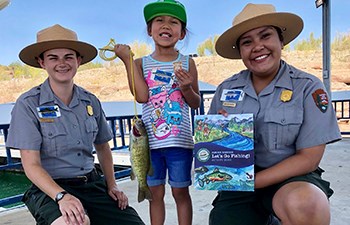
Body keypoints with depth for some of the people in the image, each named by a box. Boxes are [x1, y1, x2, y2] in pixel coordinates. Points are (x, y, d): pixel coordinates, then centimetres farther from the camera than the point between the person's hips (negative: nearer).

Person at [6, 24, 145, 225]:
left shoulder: (91, 102, 5)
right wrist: (61, 196, -26)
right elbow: (31, 165, -11)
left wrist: (112, 185, 6)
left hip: (93, 184, 5)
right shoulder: (28, 104, -8)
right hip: (50, 188, -4)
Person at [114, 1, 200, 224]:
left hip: (180, 140, -1)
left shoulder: (187, 62, 1)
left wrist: (186, 88, -18)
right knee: (156, 192, 13)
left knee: (181, 191, 10)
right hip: (151, 140, 1)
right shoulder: (141, 63, 3)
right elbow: (142, 96, -14)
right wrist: (128, 60, -11)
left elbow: (196, 103, 3)